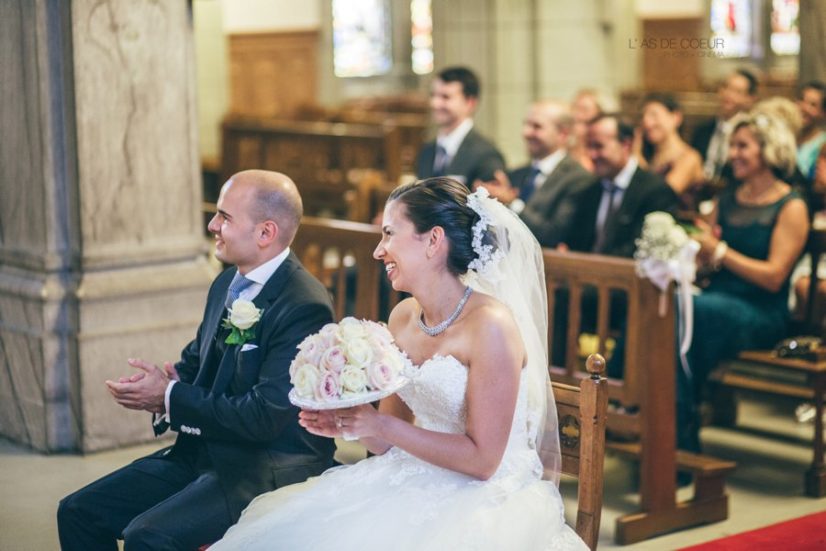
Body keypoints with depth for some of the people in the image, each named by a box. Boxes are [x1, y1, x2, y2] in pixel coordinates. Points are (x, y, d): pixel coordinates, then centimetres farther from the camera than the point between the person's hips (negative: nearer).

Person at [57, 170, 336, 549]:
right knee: (78, 512, 0)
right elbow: (195, 359, 19)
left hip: (268, 471, -9)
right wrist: (166, 381, -6)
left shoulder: (305, 307, -20)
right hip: (203, 451, 9)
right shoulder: (227, 284, 8)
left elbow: (263, 417, -24)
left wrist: (170, 398, -16)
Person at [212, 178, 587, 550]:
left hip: (486, 497, -6)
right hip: (415, 485, 7)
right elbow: (389, 442, 10)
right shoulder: (402, 317, 5)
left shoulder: (490, 325, -17)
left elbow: (482, 459, -17)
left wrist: (380, 425, -20)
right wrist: (349, 423, -11)